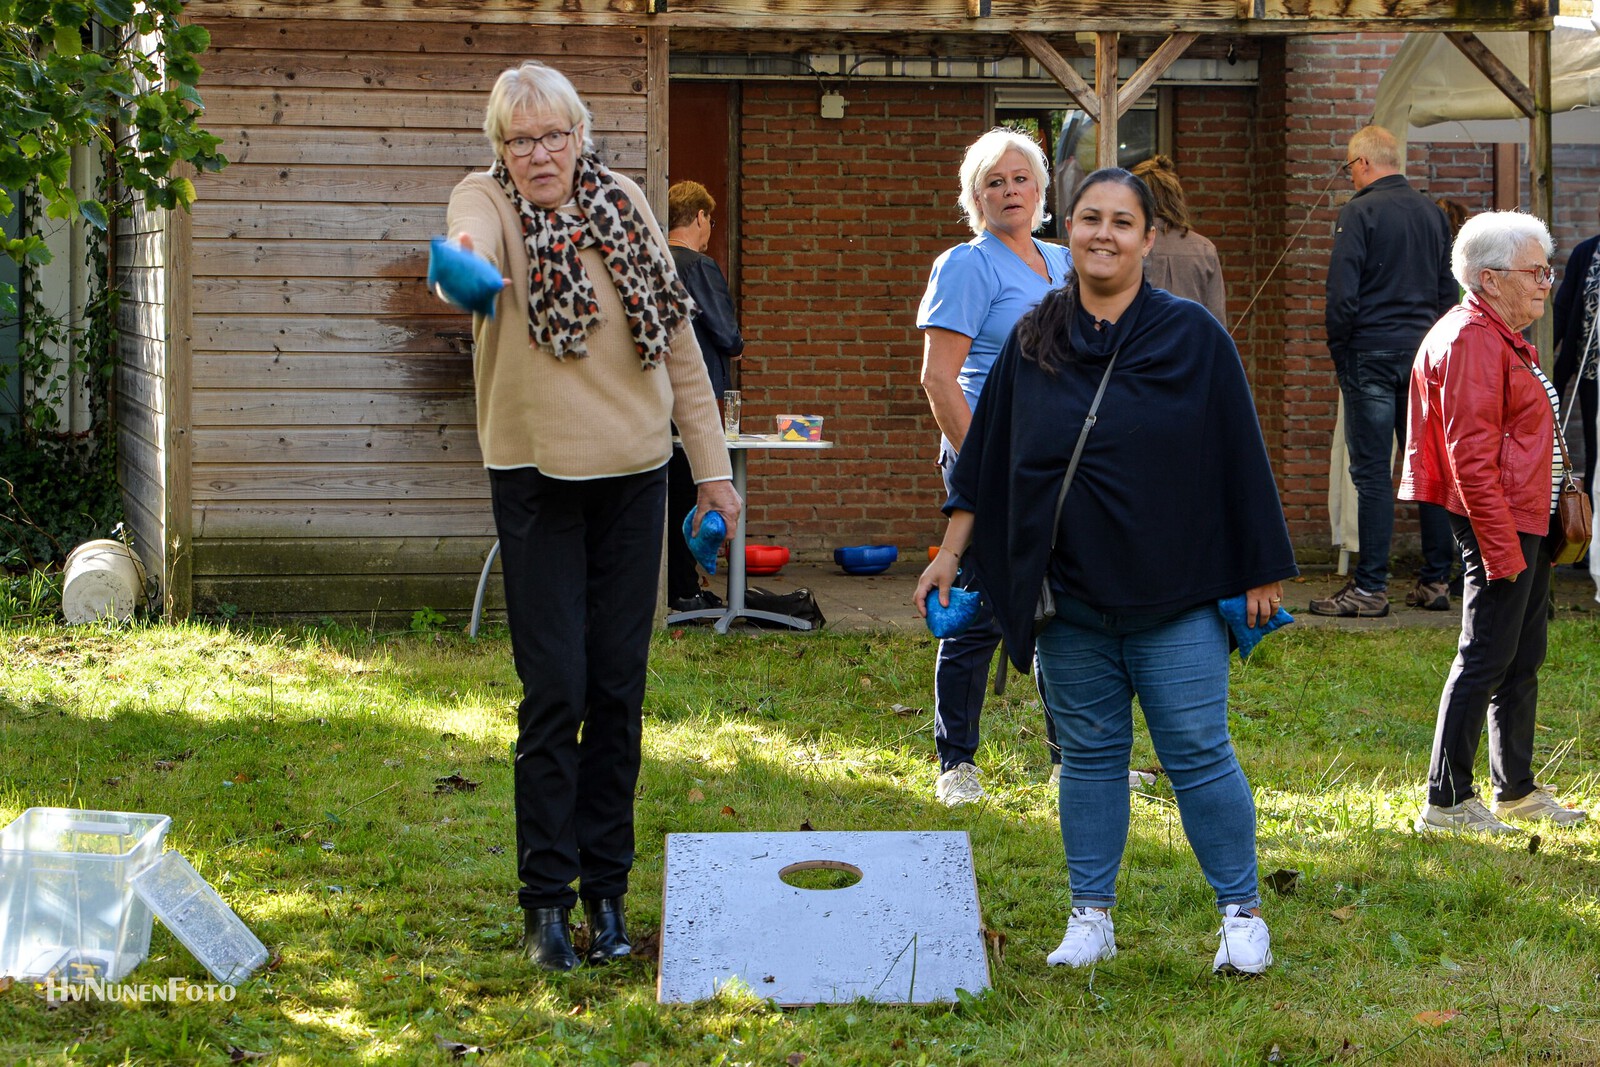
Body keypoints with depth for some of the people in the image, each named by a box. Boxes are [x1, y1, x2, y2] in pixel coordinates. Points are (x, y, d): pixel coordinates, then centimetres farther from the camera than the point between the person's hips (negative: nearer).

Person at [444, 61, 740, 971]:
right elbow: (474, 243, -32)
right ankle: (546, 899, 5)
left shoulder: (624, 202, 5)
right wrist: (467, 259, -57)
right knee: (556, 688, -5)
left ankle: (606, 888, 16)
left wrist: (712, 463, 8)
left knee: (620, 684, 6)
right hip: (538, 477, -3)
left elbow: (678, 339, 10)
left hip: (633, 473, 3)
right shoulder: (487, 199, -6)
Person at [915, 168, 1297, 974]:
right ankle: (1090, 918, 17)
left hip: (1174, 599, -3)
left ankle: (1241, 913, 10)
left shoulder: (1193, 338, -2)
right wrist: (950, 553, 10)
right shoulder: (1032, 345, 6)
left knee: (1198, 755, -2)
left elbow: (1239, 459, 0)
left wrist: (1260, 572, -1)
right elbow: (985, 457, 13)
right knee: (1088, 755, 9)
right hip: (1071, 599, 3)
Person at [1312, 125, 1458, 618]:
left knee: (1372, 473, -5)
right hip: (1425, 355, 6)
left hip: (1373, 355, -6)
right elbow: (1448, 292, 16)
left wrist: (1338, 351, 0)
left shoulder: (1360, 211, -8)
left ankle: (1370, 587, -6)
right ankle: (1437, 581, 11)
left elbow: (1342, 294, -12)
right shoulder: (1433, 212, 11)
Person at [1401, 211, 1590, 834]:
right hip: (1498, 527, -11)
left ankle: (1516, 789, 25)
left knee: (1523, 660, 16)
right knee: (1485, 660, -7)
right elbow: (1472, 456, -22)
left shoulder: (1503, 339, 18)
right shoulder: (1472, 342, -16)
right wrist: (1500, 547, -24)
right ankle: (1446, 801, -3)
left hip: (1527, 524, 11)